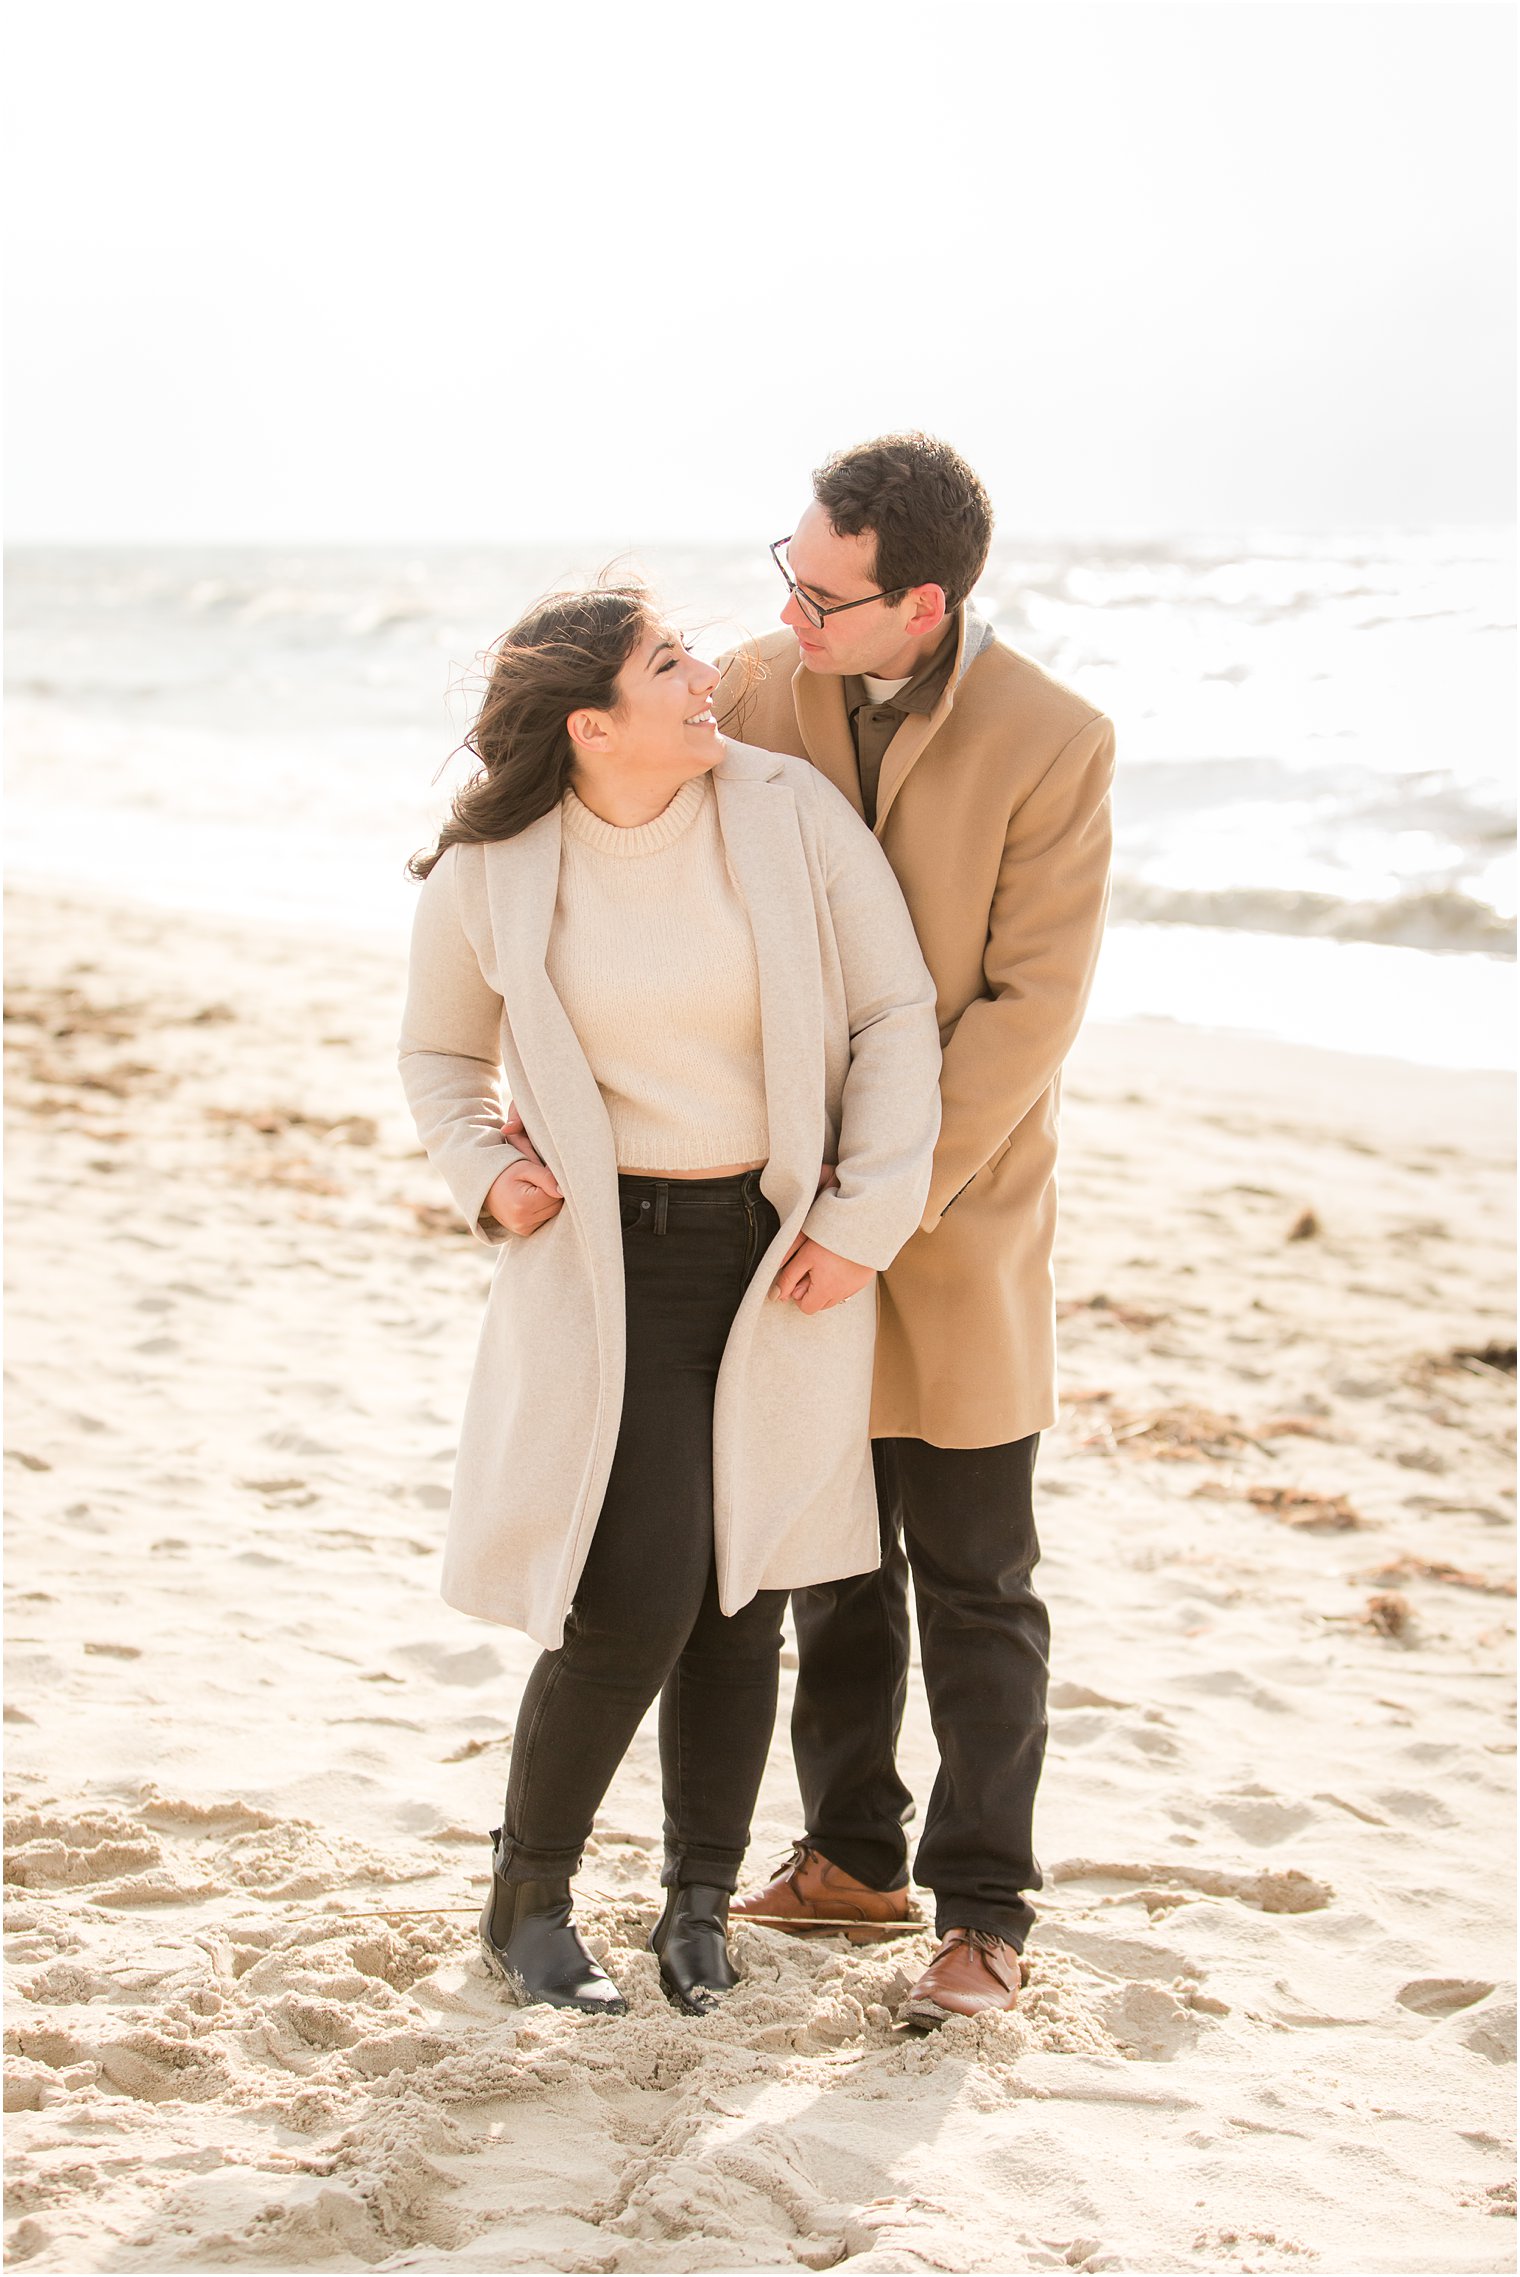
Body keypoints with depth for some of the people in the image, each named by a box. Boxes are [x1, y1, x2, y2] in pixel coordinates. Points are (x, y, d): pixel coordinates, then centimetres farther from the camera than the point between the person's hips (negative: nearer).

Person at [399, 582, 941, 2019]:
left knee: (742, 1594, 8)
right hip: (609, 1255, -2)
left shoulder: (788, 813, -7)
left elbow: (896, 1014, -2)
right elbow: (439, 1051, 13)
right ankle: (527, 1899, 12)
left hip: (781, 1254, 2)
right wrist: (481, 1172, -5)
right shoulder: (492, 877, -6)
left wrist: (866, 1217, -7)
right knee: (634, 1598, -9)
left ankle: (699, 1904, 26)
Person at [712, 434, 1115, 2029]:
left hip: (959, 1213, -4)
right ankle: (852, 1854, 30)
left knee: (972, 1585, 3)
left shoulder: (1055, 745, -15)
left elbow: (1030, 1007, -16)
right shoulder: (753, 694, -4)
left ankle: (982, 1913, 13)